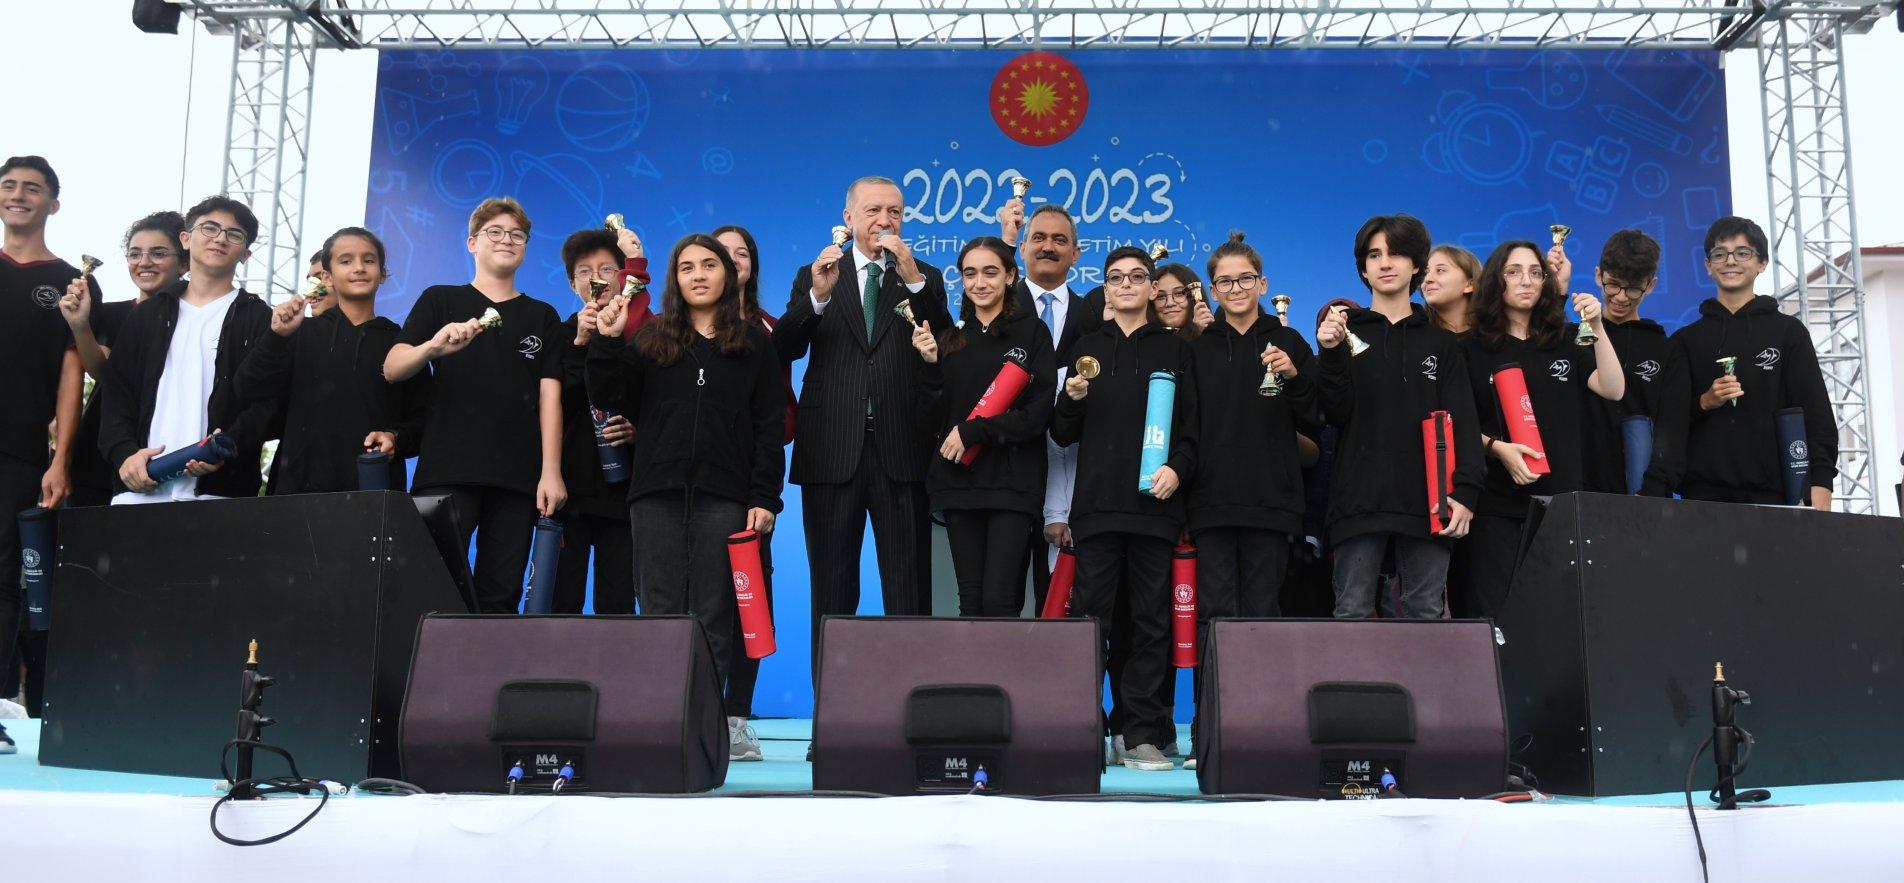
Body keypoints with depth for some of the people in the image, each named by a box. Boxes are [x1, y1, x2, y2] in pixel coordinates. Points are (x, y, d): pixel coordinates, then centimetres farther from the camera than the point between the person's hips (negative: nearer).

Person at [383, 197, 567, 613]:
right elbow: (392, 369, 5)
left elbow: (549, 396, 9)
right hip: (446, 472, -1)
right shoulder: (440, 301, 14)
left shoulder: (543, 317, 17)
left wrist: (551, 471, -3)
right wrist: (434, 346, -17)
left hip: (516, 478, 2)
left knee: (501, 598, -1)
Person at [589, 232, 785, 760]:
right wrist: (607, 341, -3)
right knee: (660, 613, 0)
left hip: (724, 497, -1)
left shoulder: (754, 343, 10)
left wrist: (764, 499, -3)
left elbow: (771, 426, 5)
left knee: (714, 617, -1)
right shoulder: (651, 339, 13)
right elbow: (611, 400, 8)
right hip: (658, 493, 1)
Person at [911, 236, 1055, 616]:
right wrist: (931, 364, -6)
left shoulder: (1032, 332, 2)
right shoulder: (950, 337, 13)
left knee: (998, 600, -12)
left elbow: (1040, 413, -6)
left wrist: (972, 432, -11)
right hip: (959, 481, 4)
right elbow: (935, 418, 9)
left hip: (1013, 483, -3)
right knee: (970, 601, 4)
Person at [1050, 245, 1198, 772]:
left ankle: (1144, 734, 4)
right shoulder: (1087, 348, 16)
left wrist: (1177, 467, -11)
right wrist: (1072, 399, -6)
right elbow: (1062, 434, 15)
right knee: (1089, 616, -3)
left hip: (1154, 504, -1)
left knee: (1151, 621, 0)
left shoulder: (1175, 350, 13)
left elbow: (1192, 426, 8)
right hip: (1097, 504, 1)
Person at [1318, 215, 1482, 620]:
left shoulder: (1441, 342, 15)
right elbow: (1336, 414, 0)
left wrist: (1466, 490, -8)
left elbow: (1463, 423, 6)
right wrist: (1331, 354, -16)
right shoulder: (1345, 331, 11)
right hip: (1360, 498, -1)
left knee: (1425, 614, 1)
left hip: (1427, 502, 1)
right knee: (1353, 614, -3)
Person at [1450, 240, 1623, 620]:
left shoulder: (1567, 342, 13)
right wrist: (1496, 447, -16)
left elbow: (1613, 390, 1)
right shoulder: (1474, 348, 6)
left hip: (1561, 497, 2)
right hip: (1496, 501, -2)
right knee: (1489, 614, -4)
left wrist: (1597, 328, -8)